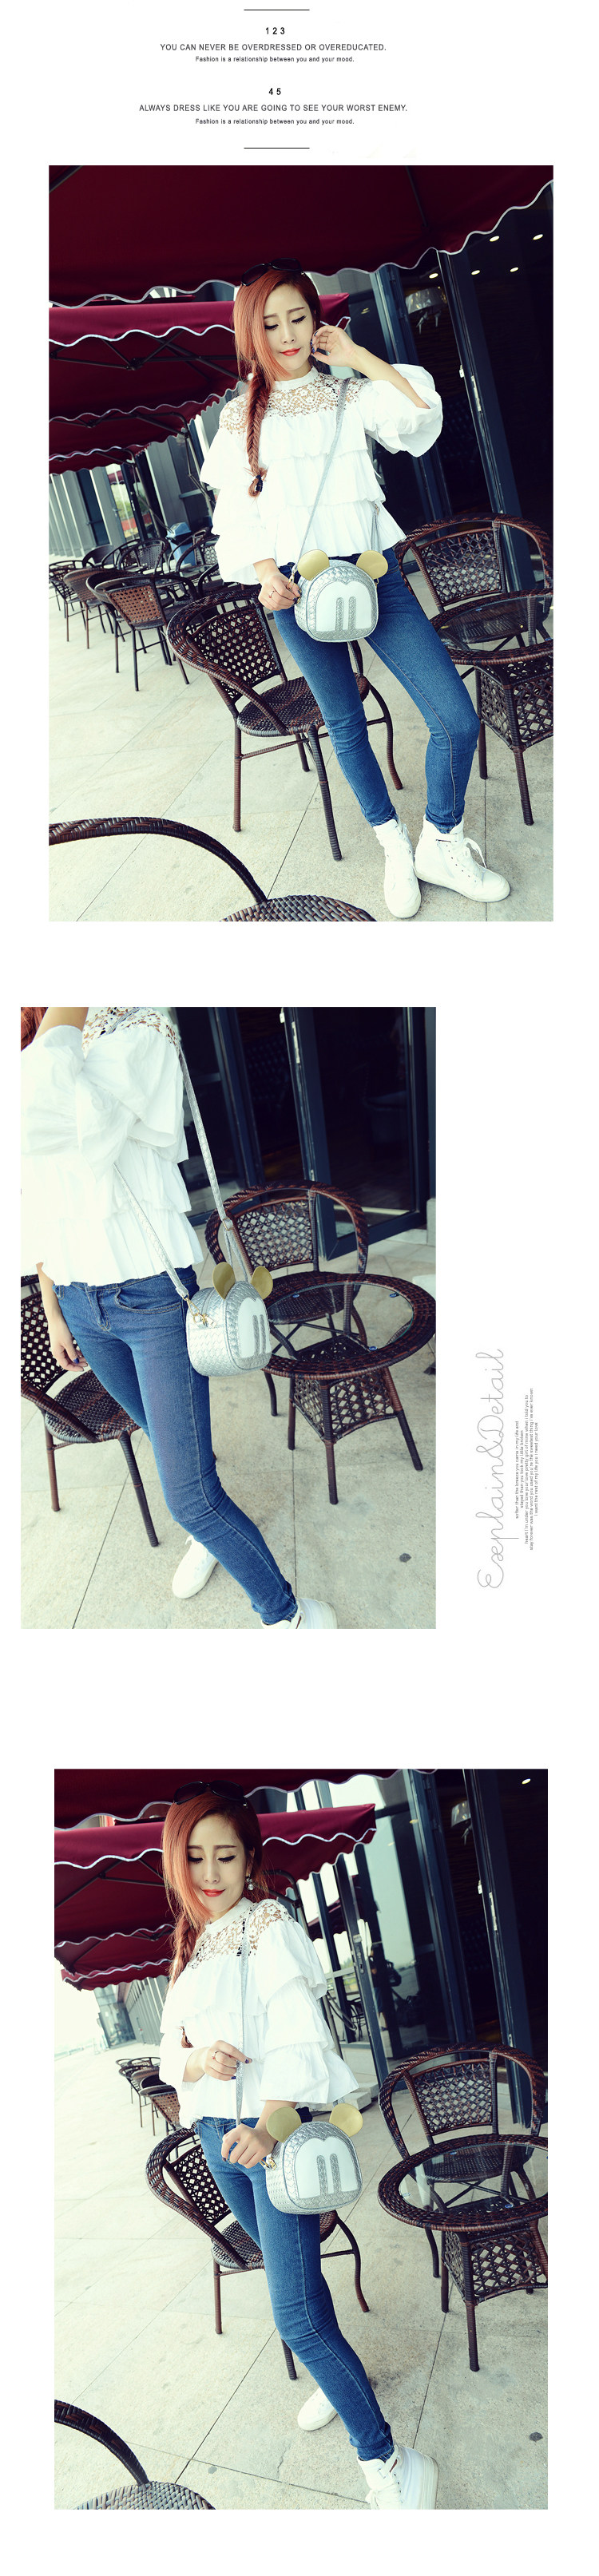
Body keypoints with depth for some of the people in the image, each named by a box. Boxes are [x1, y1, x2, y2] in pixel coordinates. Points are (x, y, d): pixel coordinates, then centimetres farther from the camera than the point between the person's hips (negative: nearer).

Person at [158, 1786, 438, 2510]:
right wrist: (195, 2060, -16)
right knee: (290, 2275, 20)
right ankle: (341, 2378, 42)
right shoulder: (192, 1947, 12)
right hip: (217, 2136, 7)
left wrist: (268, 2127, -37)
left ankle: (386, 2464, -7)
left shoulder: (269, 1928, -10)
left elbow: (297, 2039, -21)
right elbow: (169, 2050, 9)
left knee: (296, 2314, -13)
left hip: (274, 2132, -7)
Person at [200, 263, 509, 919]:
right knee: (345, 724, 7)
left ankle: (442, 844, 7)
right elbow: (239, 511, 5)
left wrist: (358, 357, -5)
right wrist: (266, 572, -13)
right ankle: (394, 845, 24)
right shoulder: (241, 418, 8)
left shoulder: (349, 395, 8)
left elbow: (420, 415, -10)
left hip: (372, 570, 0)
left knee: (457, 719, -11)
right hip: (298, 584, 0)